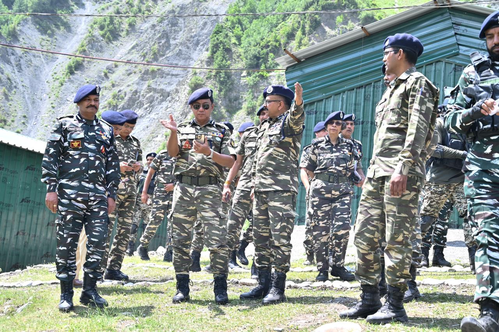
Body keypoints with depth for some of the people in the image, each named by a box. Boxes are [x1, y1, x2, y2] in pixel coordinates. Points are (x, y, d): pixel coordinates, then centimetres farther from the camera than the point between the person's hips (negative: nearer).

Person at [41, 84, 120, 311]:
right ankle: (66, 294, 4)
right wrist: (51, 188, -8)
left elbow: (113, 164, 18)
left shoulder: (106, 131, 18)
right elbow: (50, 157, 1)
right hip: (69, 195, -3)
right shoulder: (64, 126, 8)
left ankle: (90, 290, 9)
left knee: (97, 243, 0)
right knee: (67, 243, -2)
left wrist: (112, 194, 11)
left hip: (99, 196, 3)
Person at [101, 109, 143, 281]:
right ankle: (100, 266, -6)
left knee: (125, 229, 4)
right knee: (107, 227, -10)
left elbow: (140, 161, 26)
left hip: (130, 190, 6)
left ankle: (114, 268, 11)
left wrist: (139, 166, 2)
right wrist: (116, 166, -17)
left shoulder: (135, 142, 18)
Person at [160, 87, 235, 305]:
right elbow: (172, 152, -2)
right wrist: (173, 132, -20)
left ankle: (220, 288, -3)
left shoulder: (221, 132, 11)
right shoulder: (183, 129, 14)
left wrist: (208, 152, -15)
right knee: (181, 239, 3)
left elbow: (230, 162, 1)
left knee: (217, 239, -9)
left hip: (210, 189, -2)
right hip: (183, 188, 2)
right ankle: (182, 288, 11)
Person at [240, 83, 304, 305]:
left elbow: (296, 118, -29)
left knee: (280, 238, -9)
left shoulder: (289, 122, -2)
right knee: (260, 237, 9)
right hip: (261, 190, 9)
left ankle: (278, 288, -6)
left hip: (282, 189, -9)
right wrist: (254, 186, 23)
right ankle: (263, 285, 16)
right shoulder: (264, 127, 22)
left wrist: (298, 103, -50)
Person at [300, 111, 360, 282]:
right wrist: (310, 185, 0)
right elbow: (307, 169, 12)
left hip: (343, 191, 1)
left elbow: (353, 168, 19)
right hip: (320, 191, -1)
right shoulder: (317, 145, 9)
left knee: (343, 228, -12)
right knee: (320, 230, -2)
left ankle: (338, 266, 1)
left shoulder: (349, 145, 13)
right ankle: (322, 269, 5)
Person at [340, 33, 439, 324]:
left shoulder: (417, 84, -2)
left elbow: (417, 130, -14)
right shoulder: (392, 89, 26)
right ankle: (369, 300, 12)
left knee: (397, 240, -8)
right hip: (377, 172, 10)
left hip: (401, 174, -9)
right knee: (365, 236, 6)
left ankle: (395, 305, -2)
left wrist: (403, 168, -24)